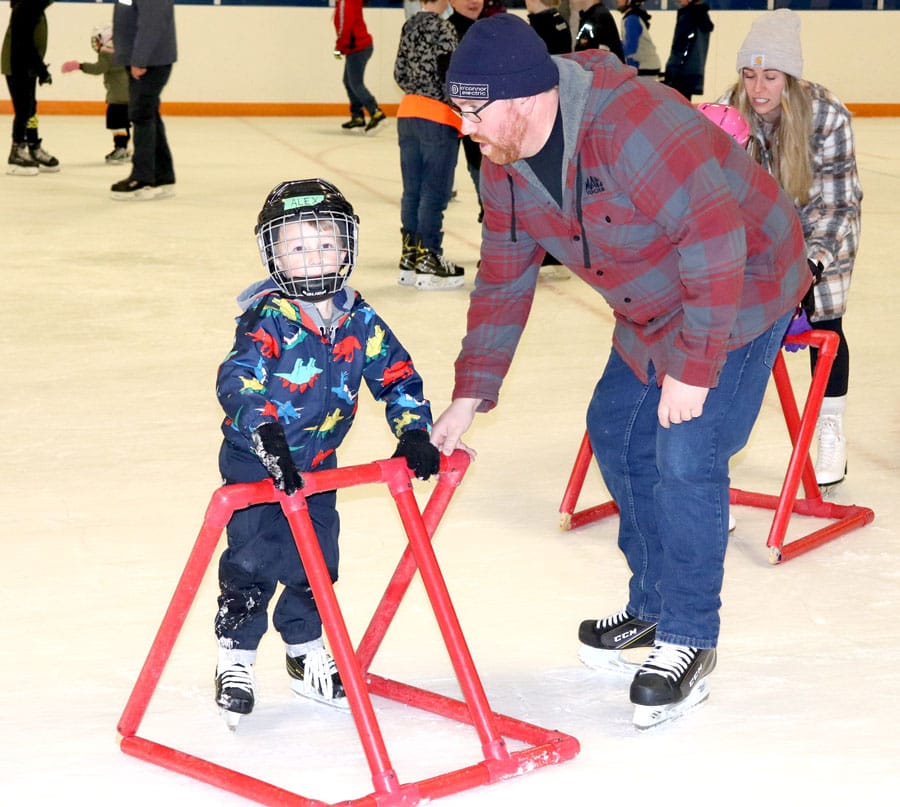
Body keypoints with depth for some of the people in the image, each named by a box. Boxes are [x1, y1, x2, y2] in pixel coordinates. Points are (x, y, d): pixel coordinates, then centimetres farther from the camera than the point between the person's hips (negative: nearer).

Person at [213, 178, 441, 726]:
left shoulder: (359, 320, -3)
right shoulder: (268, 318, -20)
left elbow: (397, 375, 3)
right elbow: (237, 381, -32)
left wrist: (414, 433, -9)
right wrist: (267, 435, -46)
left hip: (317, 465, 5)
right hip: (255, 465, -5)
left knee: (317, 563, 12)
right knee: (253, 564, -3)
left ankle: (306, 655, 31)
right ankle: (236, 662, 14)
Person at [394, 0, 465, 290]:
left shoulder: (409, 26, 11)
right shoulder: (442, 29, -13)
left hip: (408, 113, 8)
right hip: (438, 117, -8)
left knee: (412, 190, 12)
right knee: (435, 193, -2)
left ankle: (410, 256, 17)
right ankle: (429, 261, 1)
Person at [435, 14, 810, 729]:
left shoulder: (636, 126, -35)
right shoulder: (507, 164, -6)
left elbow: (715, 240, -34)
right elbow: (504, 279, 2)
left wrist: (693, 369, -29)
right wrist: (470, 397, -1)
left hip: (740, 290, -9)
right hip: (652, 309, 9)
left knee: (686, 457, -14)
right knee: (616, 432, 11)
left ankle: (687, 642, 1)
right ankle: (652, 607, 28)